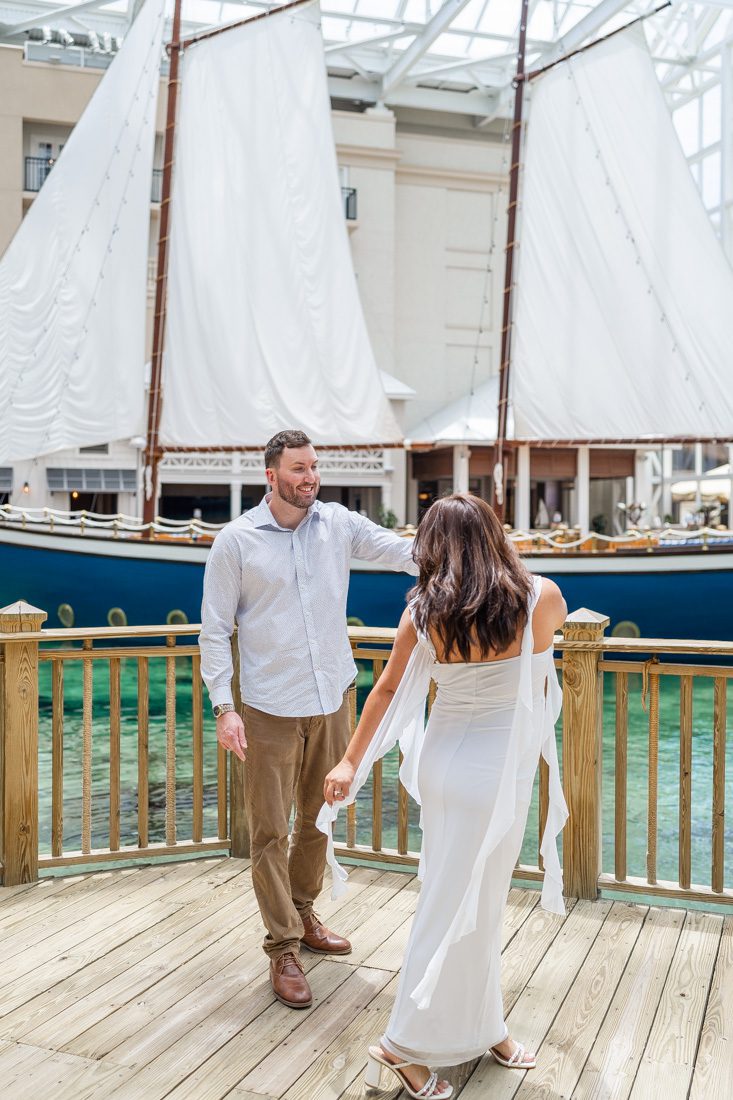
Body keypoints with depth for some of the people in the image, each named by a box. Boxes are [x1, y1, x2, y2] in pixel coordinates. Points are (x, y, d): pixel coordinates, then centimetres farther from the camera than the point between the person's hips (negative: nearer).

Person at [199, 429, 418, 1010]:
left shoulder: (338, 523, 2)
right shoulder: (236, 540, -6)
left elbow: (393, 548, -11)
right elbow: (215, 629, -4)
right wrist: (223, 706, -11)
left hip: (332, 699, 4)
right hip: (270, 708, -3)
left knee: (318, 819, 18)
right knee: (270, 831, 2)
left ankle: (302, 914, 38)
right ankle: (284, 949, 16)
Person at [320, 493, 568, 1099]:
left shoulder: (422, 613, -5)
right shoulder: (541, 598, -11)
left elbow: (388, 690, 2)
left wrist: (351, 763, 12)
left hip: (440, 760, 5)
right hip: (498, 771, -4)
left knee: (470, 904, 19)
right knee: (462, 909, 7)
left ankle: (481, 1028, 36)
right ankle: (404, 1045, 17)